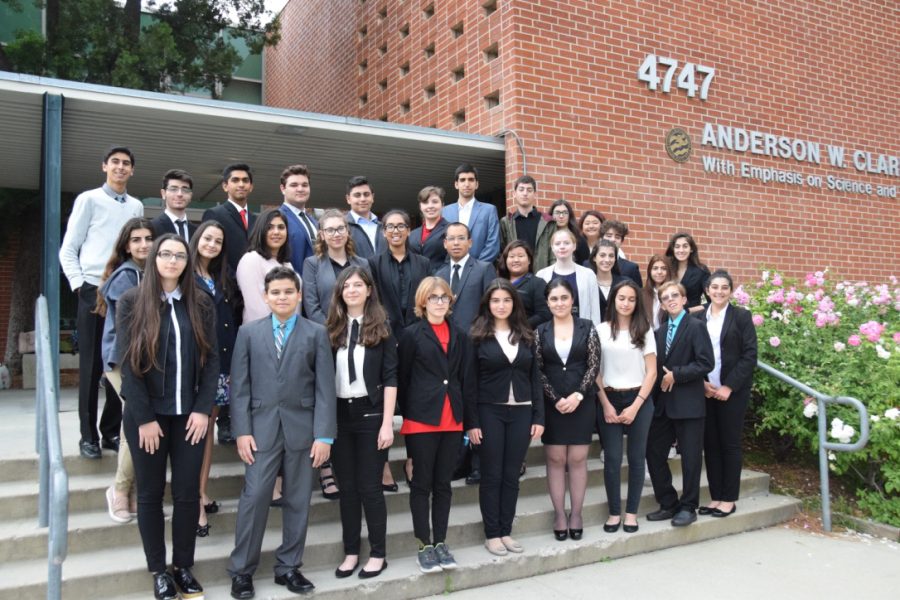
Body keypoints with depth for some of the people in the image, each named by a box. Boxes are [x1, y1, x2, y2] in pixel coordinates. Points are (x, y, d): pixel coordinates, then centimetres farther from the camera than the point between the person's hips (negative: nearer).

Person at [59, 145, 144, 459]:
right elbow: (68, 250, 1)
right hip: (93, 291, -3)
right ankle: (88, 436, 11)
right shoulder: (89, 199, 2)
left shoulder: (136, 206, 12)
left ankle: (111, 431, 17)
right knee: (91, 366, 1)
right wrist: (79, 285, -8)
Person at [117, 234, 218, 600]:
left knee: (188, 491, 6)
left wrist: (203, 409, -7)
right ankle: (159, 570, 21)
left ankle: (184, 567, 21)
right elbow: (128, 362, -7)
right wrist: (144, 418, -12)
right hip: (146, 414, -1)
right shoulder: (131, 301, -2)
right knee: (150, 493, 8)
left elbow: (211, 358, 2)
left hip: (189, 413, 2)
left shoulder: (201, 304, 5)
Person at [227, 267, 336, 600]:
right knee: (254, 498, 0)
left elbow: (325, 388, -2)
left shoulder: (317, 333, 3)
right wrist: (242, 431, -5)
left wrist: (324, 435, -8)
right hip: (262, 427, 0)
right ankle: (241, 570, 15)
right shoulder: (249, 332, 6)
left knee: (298, 501, 8)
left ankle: (288, 567, 22)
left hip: (302, 428, 0)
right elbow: (240, 386, 3)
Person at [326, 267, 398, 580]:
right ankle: (350, 552, 22)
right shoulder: (332, 328, 5)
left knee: (370, 486, 3)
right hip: (339, 414, 3)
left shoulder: (381, 328, -1)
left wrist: (387, 423, -11)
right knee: (347, 487, 10)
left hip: (370, 414, -3)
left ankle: (378, 554, 17)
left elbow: (390, 378, -4)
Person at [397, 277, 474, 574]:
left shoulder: (460, 336, 10)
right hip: (421, 420, -3)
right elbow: (402, 379, -1)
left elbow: (466, 380, 8)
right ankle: (424, 545, 15)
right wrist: (407, 415, -2)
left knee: (443, 483, 11)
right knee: (421, 484, 5)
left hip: (452, 421, 4)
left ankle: (441, 542, 21)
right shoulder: (411, 334, -2)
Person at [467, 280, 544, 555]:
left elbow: (535, 378, 8)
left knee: (512, 475, 9)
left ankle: (506, 531, 20)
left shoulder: (526, 336, 8)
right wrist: (471, 421, -9)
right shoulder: (477, 335, -3)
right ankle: (491, 534, 16)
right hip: (489, 412, -3)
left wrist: (539, 417, 3)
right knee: (492, 475, 4)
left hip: (521, 413, 3)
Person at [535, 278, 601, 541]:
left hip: (582, 402, 0)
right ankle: (559, 514, 15)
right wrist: (556, 399, -9)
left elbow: (594, 366, -2)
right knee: (555, 459, 5)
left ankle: (576, 513, 16)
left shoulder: (587, 328, 1)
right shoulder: (540, 332, 2)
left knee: (577, 459, 5)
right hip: (552, 404, 1)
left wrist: (578, 395, -12)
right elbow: (537, 370, 0)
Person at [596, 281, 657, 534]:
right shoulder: (601, 330, 1)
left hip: (639, 400, 1)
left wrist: (635, 406, -7)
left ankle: (631, 512, 19)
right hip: (609, 401, -1)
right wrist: (606, 405, -6)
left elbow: (651, 372, 1)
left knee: (636, 458, 7)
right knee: (612, 459, 1)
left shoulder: (645, 331, 3)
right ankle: (614, 512, 14)